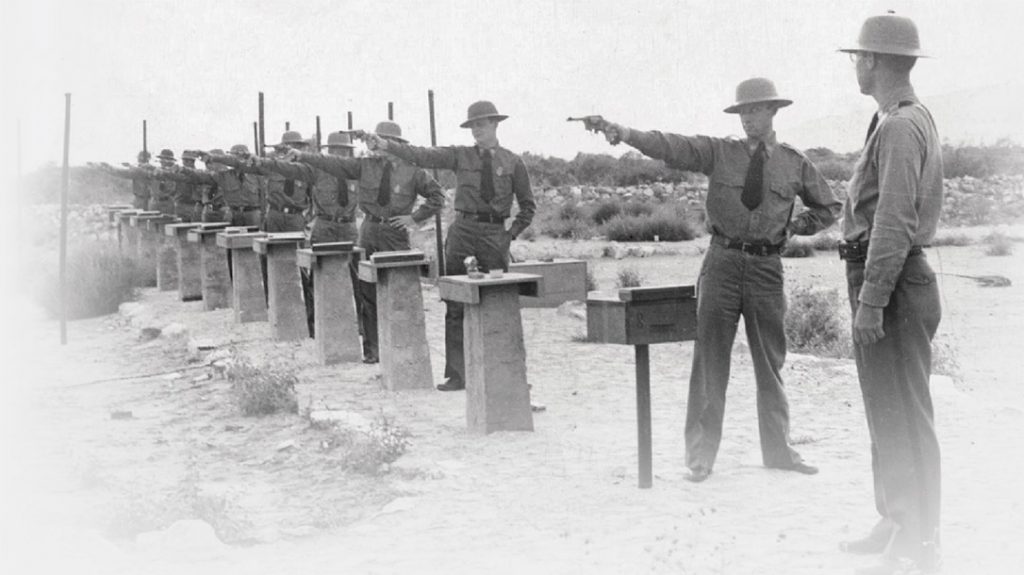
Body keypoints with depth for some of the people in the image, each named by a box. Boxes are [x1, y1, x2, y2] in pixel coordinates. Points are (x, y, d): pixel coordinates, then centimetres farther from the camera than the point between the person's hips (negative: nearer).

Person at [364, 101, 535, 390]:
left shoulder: (513, 163, 5)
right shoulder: (460, 156, 7)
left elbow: (528, 206, 12)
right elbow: (422, 156, -3)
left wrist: (511, 234, 2)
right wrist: (386, 145, -14)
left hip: (495, 236, -1)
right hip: (462, 231, 1)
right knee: (455, 306, -2)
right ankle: (456, 375, 1)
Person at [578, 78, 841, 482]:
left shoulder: (795, 164, 7)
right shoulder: (719, 152, 3)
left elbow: (828, 208, 19)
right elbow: (671, 147, -10)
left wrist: (795, 225, 5)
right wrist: (624, 133, -23)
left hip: (767, 267, 1)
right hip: (723, 262, -1)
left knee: (771, 362, 10)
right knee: (710, 361, -1)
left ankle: (778, 451, 23)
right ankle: (701, 456, 7)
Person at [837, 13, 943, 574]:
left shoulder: (900, 127, -16)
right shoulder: (909, 119, 17)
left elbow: (895, 222, -23)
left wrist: (871, 301, -25)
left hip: (893, 283, -11)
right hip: (882, 280, 11)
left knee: (904, 418, -5)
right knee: (886, 415, 17)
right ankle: (895, 525, 29)